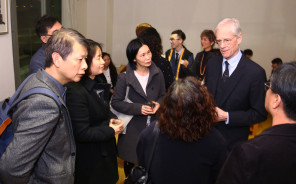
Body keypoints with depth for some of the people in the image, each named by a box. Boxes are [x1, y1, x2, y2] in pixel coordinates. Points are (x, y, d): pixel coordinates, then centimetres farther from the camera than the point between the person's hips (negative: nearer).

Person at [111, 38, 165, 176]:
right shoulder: (124, 78, -10)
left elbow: (163, 95, 12)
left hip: (154, 126, 2)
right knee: (130, 162, 14)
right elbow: (115, 102, -8)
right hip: (133, 127, -2)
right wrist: (138, 108, -19)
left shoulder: (157, 74, 0)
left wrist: (159, 104, -11)